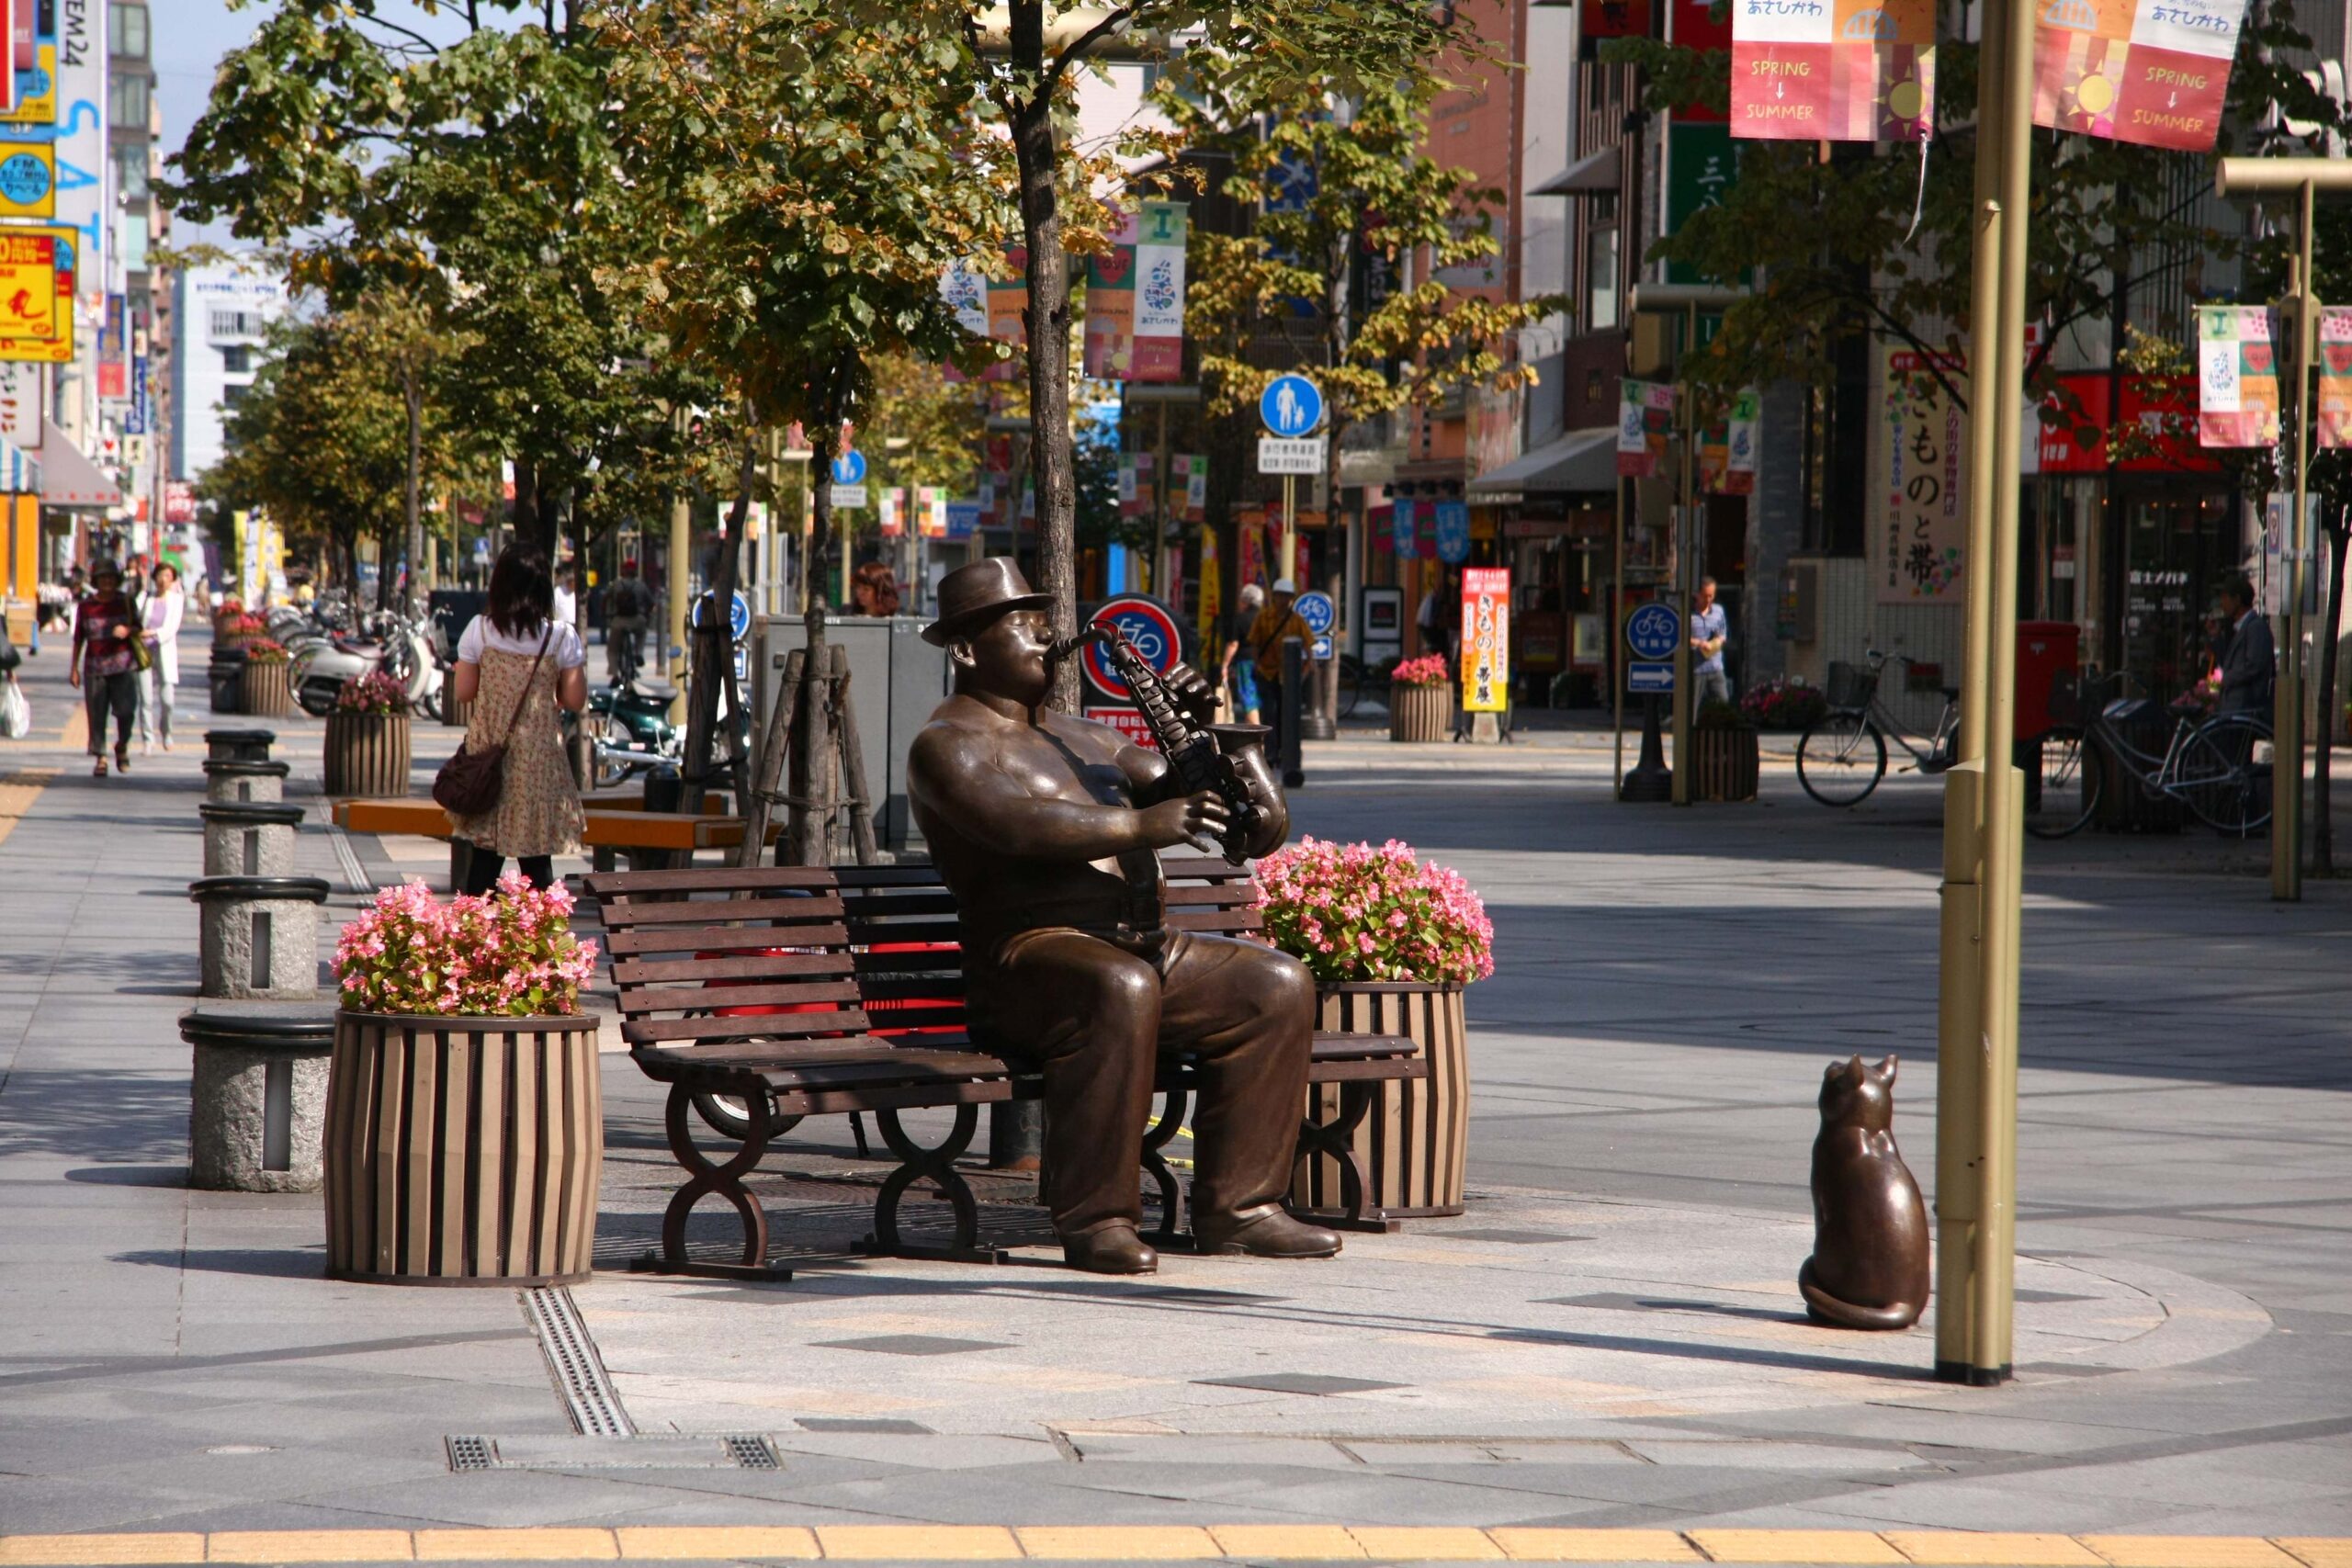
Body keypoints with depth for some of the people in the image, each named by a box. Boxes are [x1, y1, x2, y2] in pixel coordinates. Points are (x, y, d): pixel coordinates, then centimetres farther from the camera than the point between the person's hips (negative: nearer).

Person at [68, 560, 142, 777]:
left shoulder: (126, 601, 5)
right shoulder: (86, 606, 6)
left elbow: (137, 627, 12)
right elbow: (78, 638, 11)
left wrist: (128, 631, -12)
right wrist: (74, 668, 9)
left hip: (123, 664, -1)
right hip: (95, 666, 1)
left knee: (126, 709, -11)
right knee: (97, 714, -1)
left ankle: (122, 746, 17)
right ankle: (100, 758, 7)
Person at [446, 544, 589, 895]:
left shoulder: (479, 630, -5)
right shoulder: (562, 636, -8)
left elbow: (463, 691, 1)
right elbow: (575, 701, -4)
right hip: (539, 758, -1)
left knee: (485, 852, 8)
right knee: (536, 857, 4)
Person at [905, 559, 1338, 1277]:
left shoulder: (1077, 736, 26)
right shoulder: (947, 745, -2)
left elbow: (1186, 796, 26)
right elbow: (1018, 826, -22)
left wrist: (1195, 730, 6)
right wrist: (1143, 825, -31)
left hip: (1143, 948, 9)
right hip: (1030, 956, -9)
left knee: (1278, 983, -6)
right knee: (1119, 987, -38)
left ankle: (1237, 1205, -7)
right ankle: (1096, 1220, -34)